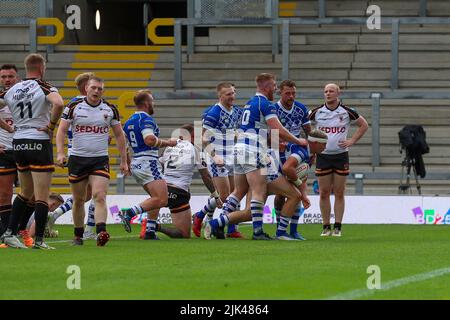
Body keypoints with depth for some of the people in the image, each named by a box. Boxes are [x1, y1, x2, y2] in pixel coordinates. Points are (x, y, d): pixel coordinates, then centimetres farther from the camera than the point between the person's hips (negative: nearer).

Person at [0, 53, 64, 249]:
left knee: (25, 193, 20)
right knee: (42, 197, -1)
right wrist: (51, 125, -13)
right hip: (39, 143, -6)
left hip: (18, 143, 6)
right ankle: (39, 240, -2)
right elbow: (58, 103, -27)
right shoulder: (43, 87, -9)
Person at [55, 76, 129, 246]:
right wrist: (60, 153, -16)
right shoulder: (74, 107, -2)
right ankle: (78, 236, 20)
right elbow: (61, 130, -1)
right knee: (78, 200, 7)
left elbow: (119, 135, 12)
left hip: (100, 160, 0)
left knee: (100, 197, -17)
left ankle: (101, 232, -29)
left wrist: (123, 161, 9)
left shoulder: (110, 109, 4)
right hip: (77, 159, 0)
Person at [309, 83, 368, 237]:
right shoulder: (317, 112, 1)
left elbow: (364, 125, 10)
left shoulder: (347, 112, -1)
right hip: (323, 155, 1)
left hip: (341, 156, -1)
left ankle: (338, 227, 5)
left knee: (339, 193, 0)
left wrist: (352, 141, 1)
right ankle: (326, 227, 7)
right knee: (324, 193, 0)